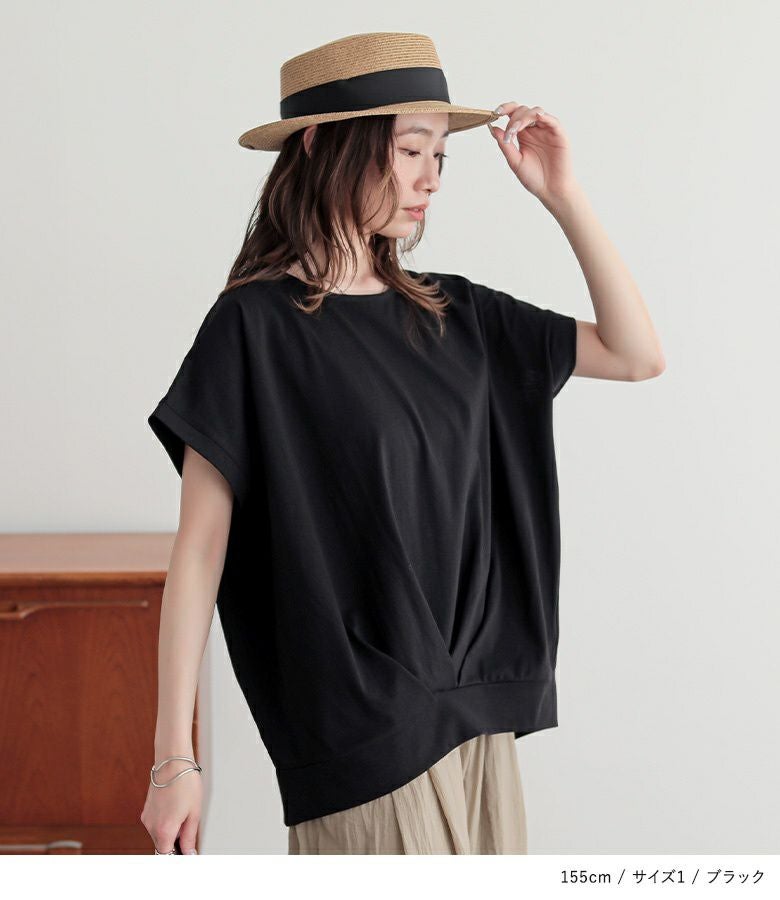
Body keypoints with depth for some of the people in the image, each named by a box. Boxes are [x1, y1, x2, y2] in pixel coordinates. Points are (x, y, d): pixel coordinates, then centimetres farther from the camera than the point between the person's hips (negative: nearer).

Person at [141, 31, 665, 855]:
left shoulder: (451, 315, 9)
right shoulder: (254, 324, -8)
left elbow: (636, 354, 10)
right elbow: (199, 552, -10)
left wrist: (561, 195, 3)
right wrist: (173, 759, -13)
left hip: (478, 717, 6)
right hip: (361, 741, -6)